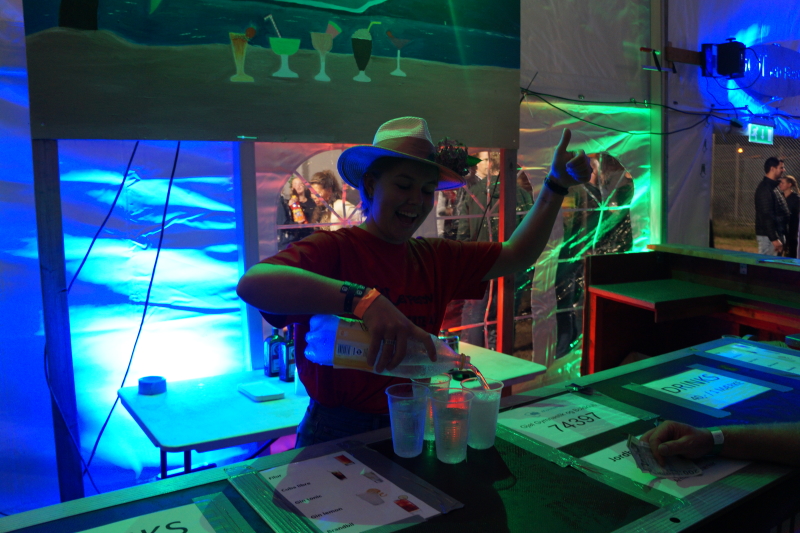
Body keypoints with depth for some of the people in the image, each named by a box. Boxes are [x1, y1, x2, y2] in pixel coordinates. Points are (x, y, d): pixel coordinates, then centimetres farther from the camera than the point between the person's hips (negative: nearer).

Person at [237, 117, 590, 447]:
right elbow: (252, 283, -30)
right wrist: (363, 299, -40)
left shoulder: (434, 258, 10)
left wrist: (556, 185, 12)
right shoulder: (335, 248, -11)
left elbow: (515, 257, 18)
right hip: (336, 437, -5)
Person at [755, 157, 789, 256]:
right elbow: (767, 216, -22)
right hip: (768, 236, -10)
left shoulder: (773, 187, 16)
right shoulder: (765, 188, -16)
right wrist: (774, 239, -24)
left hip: (777, 234, 10)